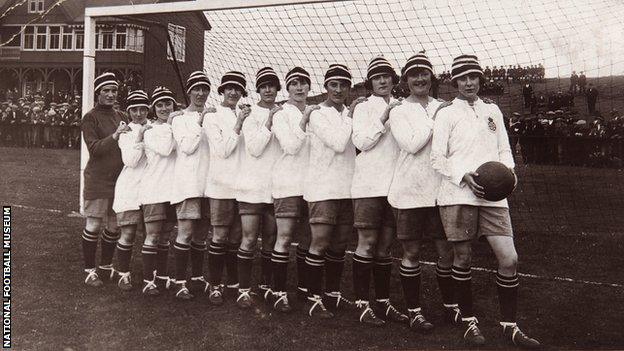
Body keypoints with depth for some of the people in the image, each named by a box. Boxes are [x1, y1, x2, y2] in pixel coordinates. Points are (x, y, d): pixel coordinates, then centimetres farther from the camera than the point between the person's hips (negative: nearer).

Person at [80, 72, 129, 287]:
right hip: (98, 180, -5)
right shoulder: (90, 118, -4)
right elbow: (94, 149, -14)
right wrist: (114, 136, -26)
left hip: (119, 179, 6)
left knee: (114, 226, 11)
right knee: (93, 225, -1)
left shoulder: (121, 118, 13)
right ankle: (89, 270, 11)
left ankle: (106, 266, 26)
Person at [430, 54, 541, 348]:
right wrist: (464, 177, -15)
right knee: (462, 258, 2)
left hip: (493, 195, 4)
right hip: (457, 194, -3)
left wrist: (509, 169, -2)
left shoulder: (492, 110, 17)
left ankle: (509, 325, 12)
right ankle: (468, 320, 19)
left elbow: (504, 149, 20)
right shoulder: (446, 113, 3)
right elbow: (437, 158, 0)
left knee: (509, 259, -3)